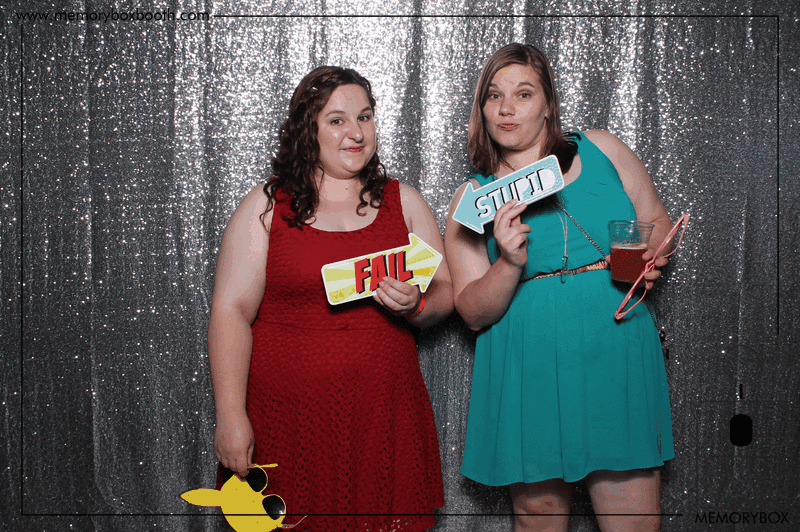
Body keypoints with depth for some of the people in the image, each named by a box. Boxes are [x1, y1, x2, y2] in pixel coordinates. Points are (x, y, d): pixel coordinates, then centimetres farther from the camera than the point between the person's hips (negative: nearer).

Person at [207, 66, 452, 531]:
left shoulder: (403, 202, 10)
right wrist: (231, 419, -11)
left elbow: (446, 295, 11)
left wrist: (414, 305, -13)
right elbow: (231, 313, -4)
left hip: (384, 416, 2)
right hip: (285, 419, -2)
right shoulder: (266, 207, 1)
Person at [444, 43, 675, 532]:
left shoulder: (602, 151, 5)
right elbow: (473, 313, -2)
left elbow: (658, 224, 16)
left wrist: (649, 259, -6)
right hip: (529, 375, 0)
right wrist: (510, 263, -20)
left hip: (617, 360, 1)